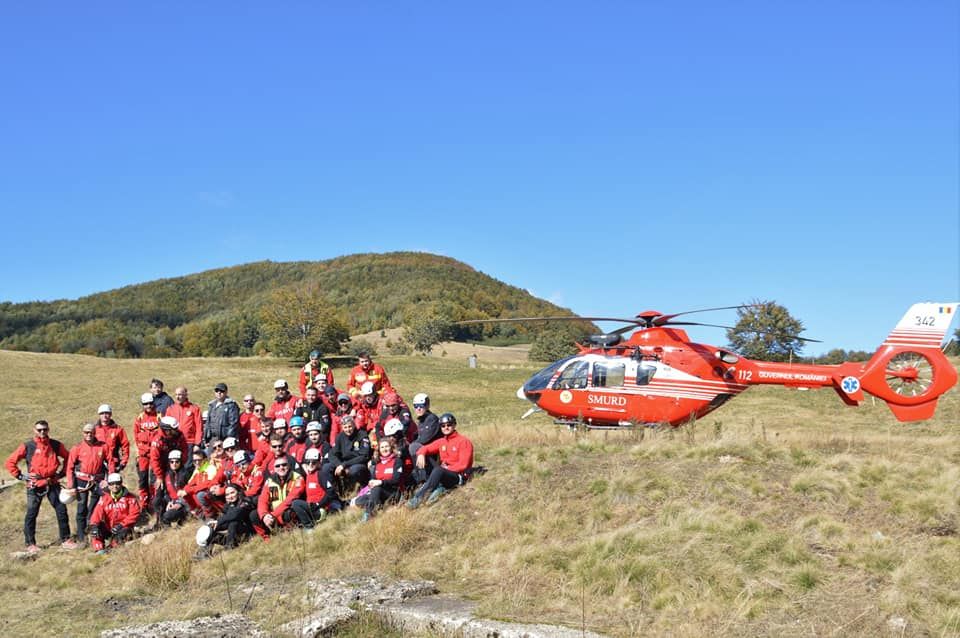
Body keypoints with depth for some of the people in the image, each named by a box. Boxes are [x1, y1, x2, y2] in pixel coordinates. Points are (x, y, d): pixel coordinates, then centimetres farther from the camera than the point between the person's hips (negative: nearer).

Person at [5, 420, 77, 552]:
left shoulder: (56, 445, 5)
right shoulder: (27, 446, -2)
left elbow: (67, 457, 19)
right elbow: (10, 461, 2)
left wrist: (62, 472, 10)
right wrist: (20, 476, -1)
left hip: (53, 484, 2)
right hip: (34, 486, -2)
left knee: (62, 510, 1)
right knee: (31, 514, 1)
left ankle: (65, 540, 9)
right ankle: (30, 544, 11)